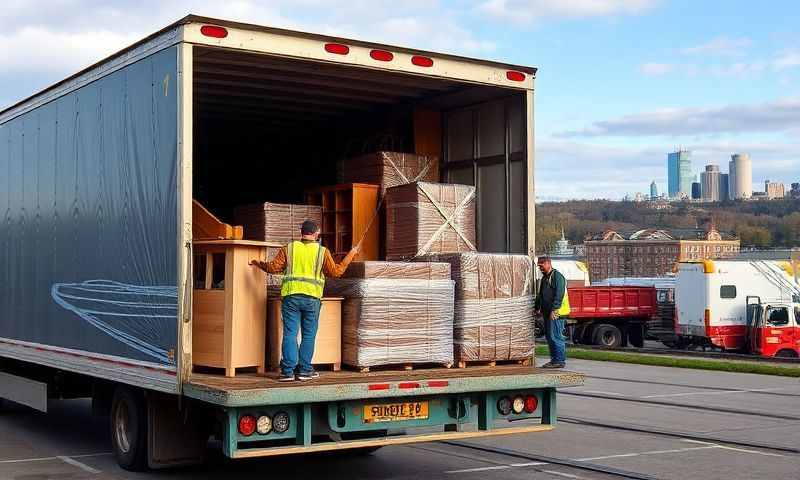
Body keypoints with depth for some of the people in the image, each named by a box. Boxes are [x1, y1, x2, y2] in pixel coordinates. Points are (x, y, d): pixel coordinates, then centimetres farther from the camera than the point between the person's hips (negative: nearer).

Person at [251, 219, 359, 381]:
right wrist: (351, 255, 14)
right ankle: (304, 370, 9)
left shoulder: (289, 249, 5)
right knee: (309, 335, 8)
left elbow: (274, 267, 0)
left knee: (290, 334, 2)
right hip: (312, 298, -1)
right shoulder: (322, 252, 3)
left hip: (291, 296, 1)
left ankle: (288, 371, 0)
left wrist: (259, 264, 20)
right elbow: (335, 271, 4)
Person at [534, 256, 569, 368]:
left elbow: (559, 295, -19)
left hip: (555, 313, -10)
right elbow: (540, 295, 30)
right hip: (547, 313, 10)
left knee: (556, 336, -10)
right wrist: (537, 308, 24)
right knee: (549, 336, 11)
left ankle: (560, 360, -6)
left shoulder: (557, 276, -11)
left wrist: (554, 310, -23)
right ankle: (554, 359, 17)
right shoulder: (544, 278, 20)